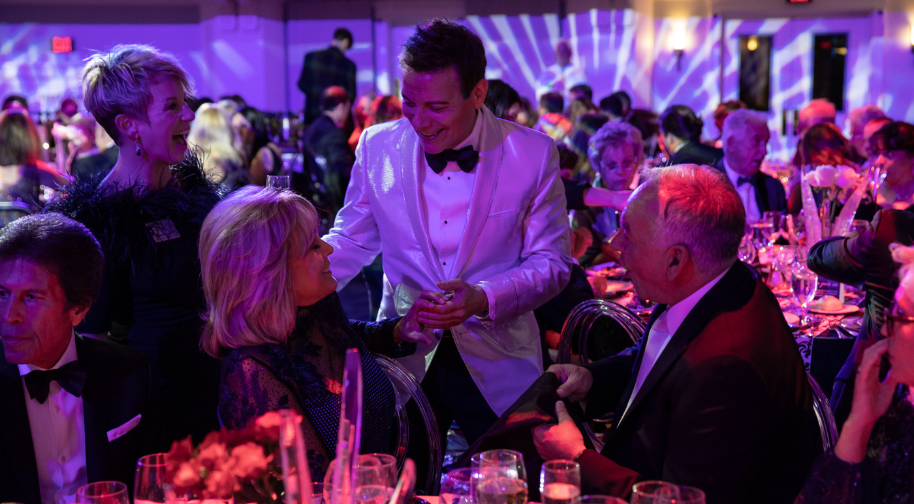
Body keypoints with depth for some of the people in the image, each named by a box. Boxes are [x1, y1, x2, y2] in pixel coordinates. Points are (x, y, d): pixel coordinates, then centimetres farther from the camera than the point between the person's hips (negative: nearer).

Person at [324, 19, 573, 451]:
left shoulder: (533, 154, -8)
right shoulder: (377, 147, -3)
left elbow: (552, 262, -4)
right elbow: (350, 241, 9)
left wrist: (483, 300, -21)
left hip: (498, 365, -1)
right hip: (403, 359, 1)